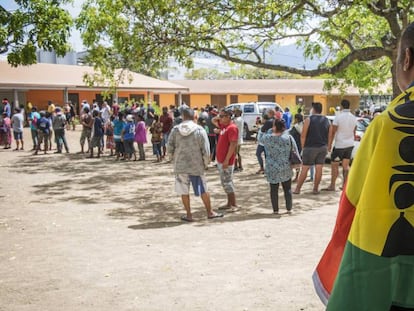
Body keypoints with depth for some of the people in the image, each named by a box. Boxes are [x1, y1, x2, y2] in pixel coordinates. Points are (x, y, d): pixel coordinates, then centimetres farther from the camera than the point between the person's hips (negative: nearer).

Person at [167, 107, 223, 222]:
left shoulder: (175, 130, -3)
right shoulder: (200, 130, -7)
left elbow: (170, 147, -1)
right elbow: (205, 150, -8)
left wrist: (173, 159, 17)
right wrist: (206, 163, 6)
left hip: (180, 165, 1)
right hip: (197, 165, -1)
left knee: (184, 191, 11)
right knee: (203, 190, 11)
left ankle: (188, 214, 16)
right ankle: (210, 213, 20)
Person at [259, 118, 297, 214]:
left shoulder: (267, 138, -10)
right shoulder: (288, 137, -7)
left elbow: (261, 139, 14)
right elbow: (295, 151, -1)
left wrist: (270, 131, 19)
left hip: (272, 169, -1)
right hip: (286, 169, 1)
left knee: (274, 189, 8)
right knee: (287, 189, 12)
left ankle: (275, 210, 12)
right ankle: (289, 209, 17)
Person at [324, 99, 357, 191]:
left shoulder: (338, 117, -14)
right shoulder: (353, 118, 4)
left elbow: (333, 132, -13)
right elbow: (354, 131, 13)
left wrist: (329, 144, -7)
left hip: (339, 145, -6)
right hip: (350, 144, 6)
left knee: (334, 165, 2)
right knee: (346, 165, 10)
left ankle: (332, 185, 3)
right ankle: (344, 184, 11)